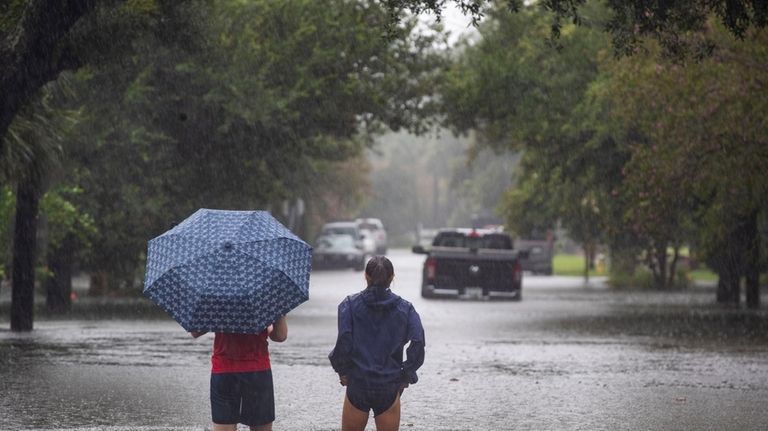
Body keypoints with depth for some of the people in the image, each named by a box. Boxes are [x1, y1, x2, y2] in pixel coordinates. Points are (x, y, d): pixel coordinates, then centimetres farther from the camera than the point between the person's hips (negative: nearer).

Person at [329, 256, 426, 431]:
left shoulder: (350, 305, -2)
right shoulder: (405, 308, 1)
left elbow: (343, 342, -13)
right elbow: (418, 344, -11)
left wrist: (342, 371, 1)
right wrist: (406, 376, 0)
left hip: (357, 384, -1)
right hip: (389, 389, 1)